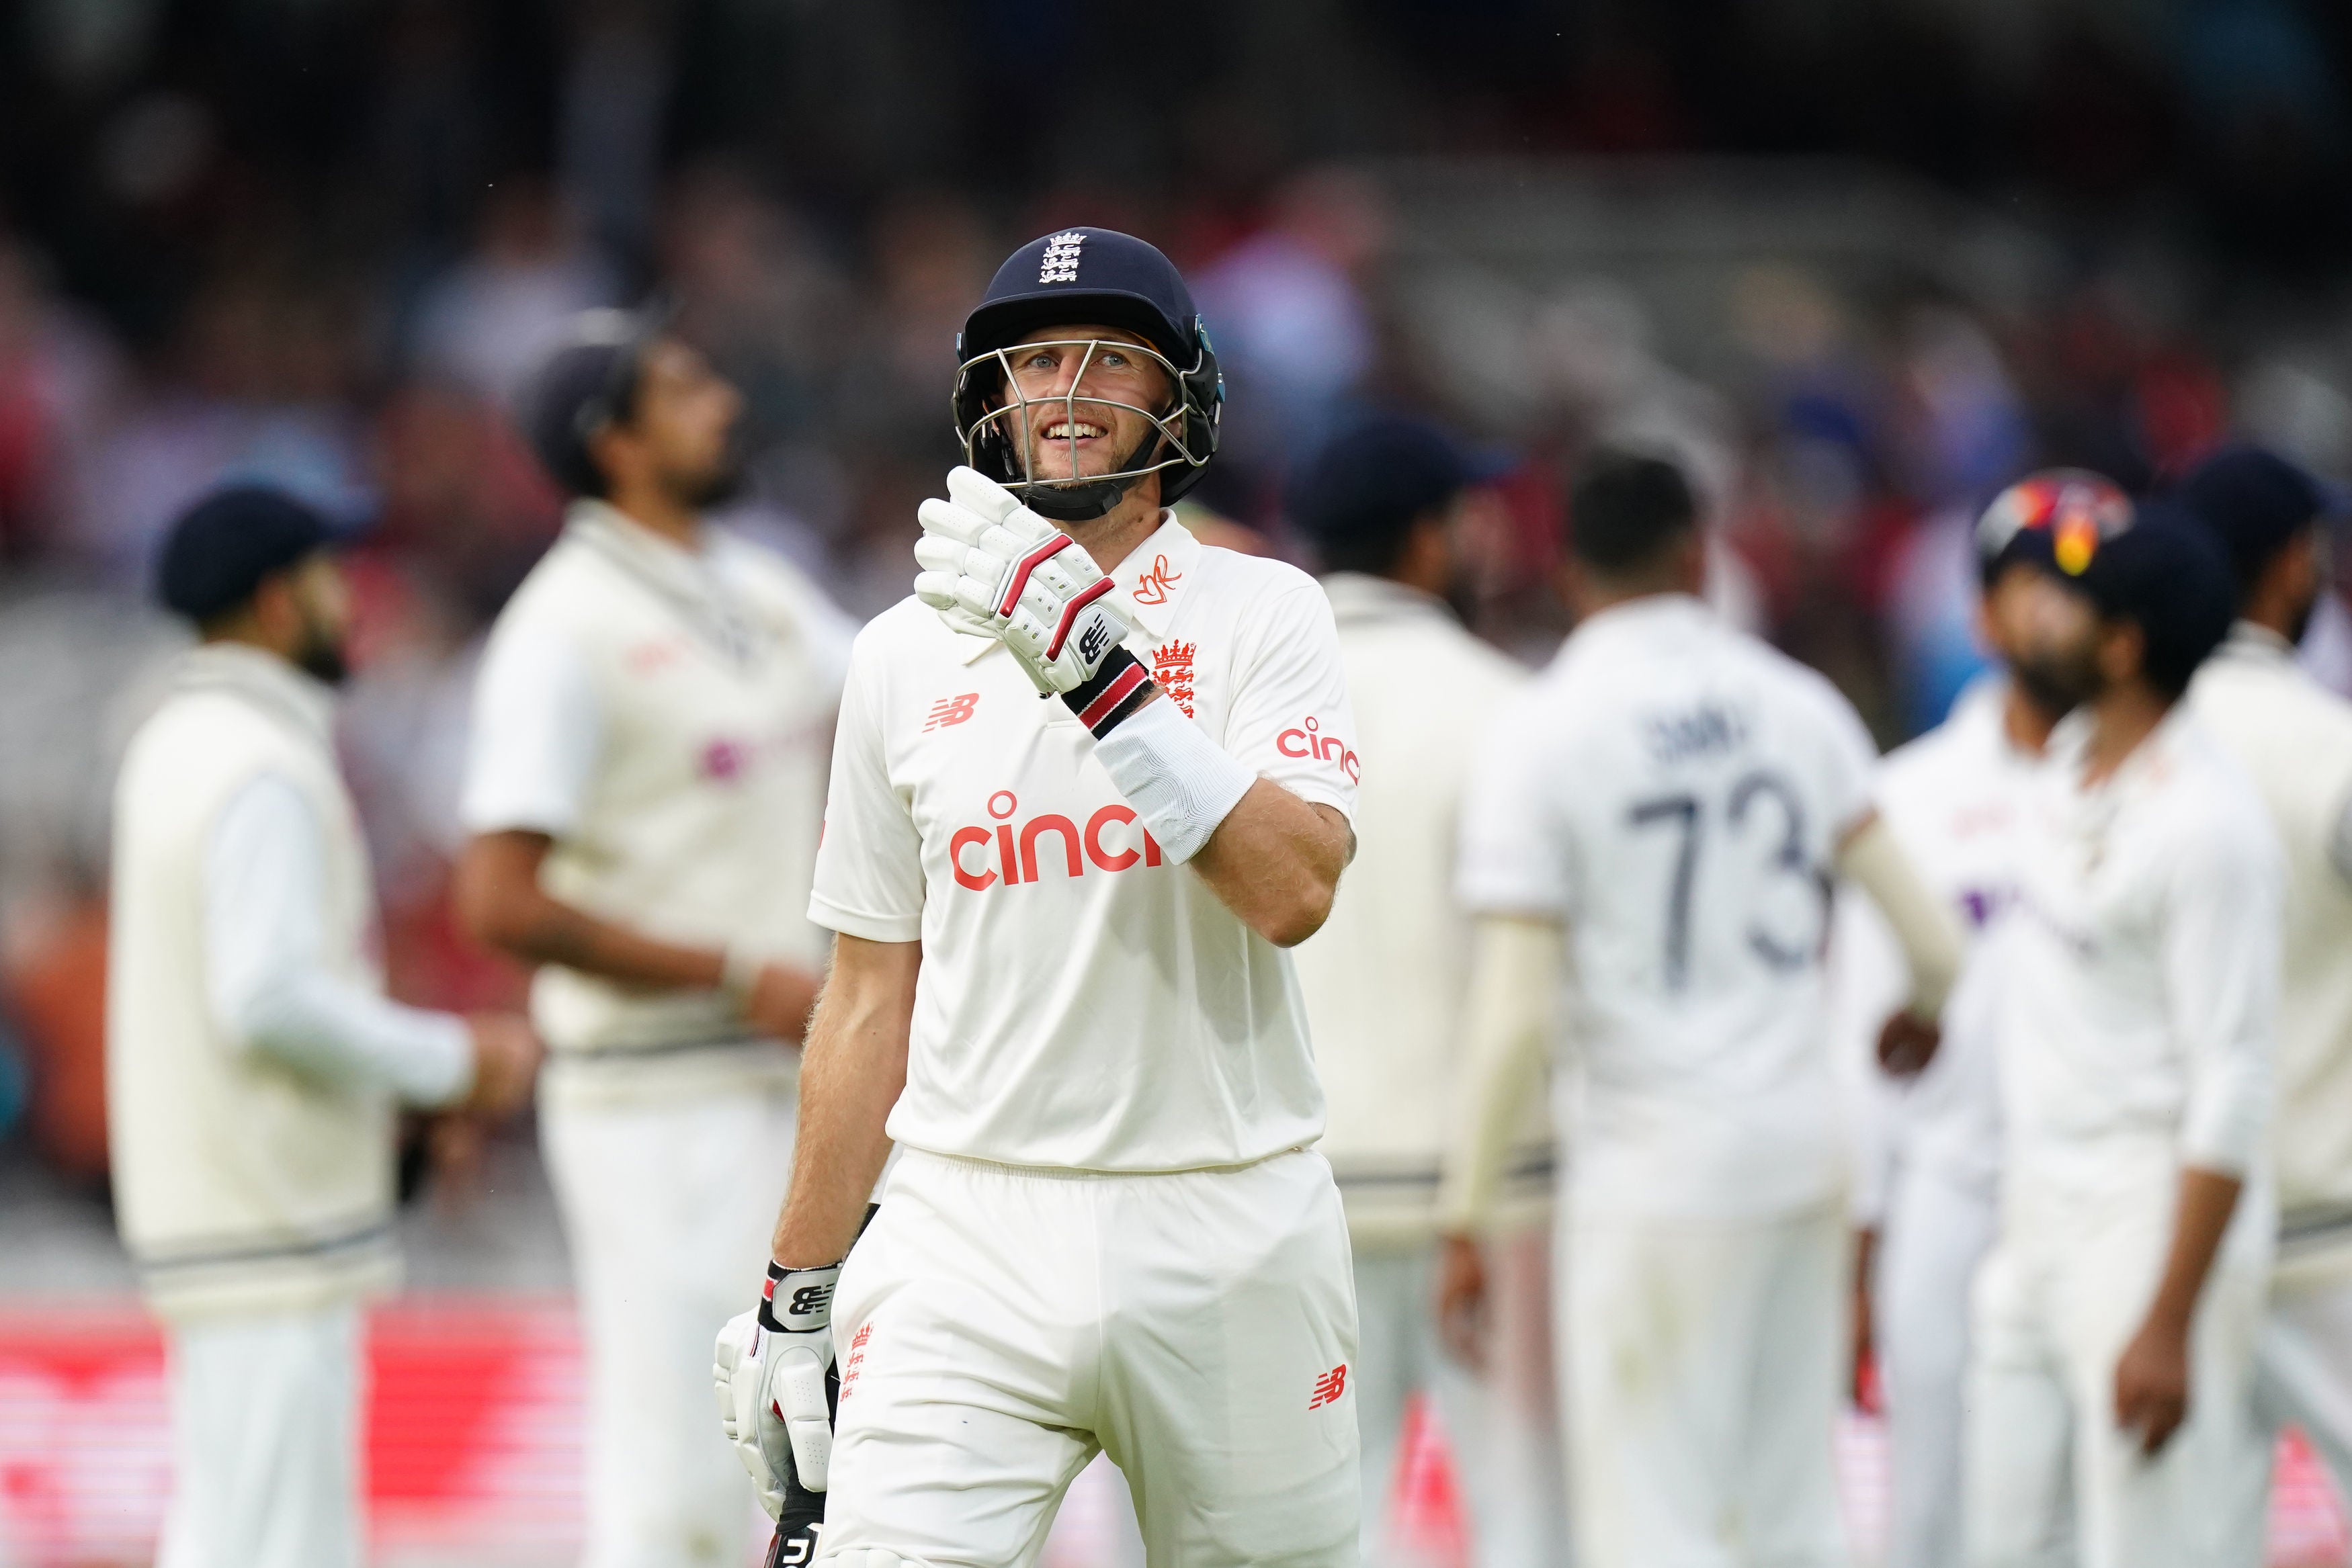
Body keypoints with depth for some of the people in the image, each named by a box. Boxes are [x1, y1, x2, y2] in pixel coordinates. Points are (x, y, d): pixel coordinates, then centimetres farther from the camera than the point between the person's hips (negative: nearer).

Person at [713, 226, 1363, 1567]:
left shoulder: (1262, 614, 2)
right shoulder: (908, 654, 10)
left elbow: (1294, 890, -16)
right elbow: (871, 1001, 14)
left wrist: (1097, 665, -23)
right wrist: (794, 1300, 13)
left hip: (1231, 1238, -1)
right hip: (971, 1241, 1)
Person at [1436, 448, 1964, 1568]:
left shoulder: (1540, 735, -8)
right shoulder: (1796, 705, 4)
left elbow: (1512, 1015, -14)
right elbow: (1933, 940, 2)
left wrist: (1466, 1217, -7)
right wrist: (1925, 1010, 25)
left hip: (1653, 1175, -5)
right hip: (1807, 1147, 5)